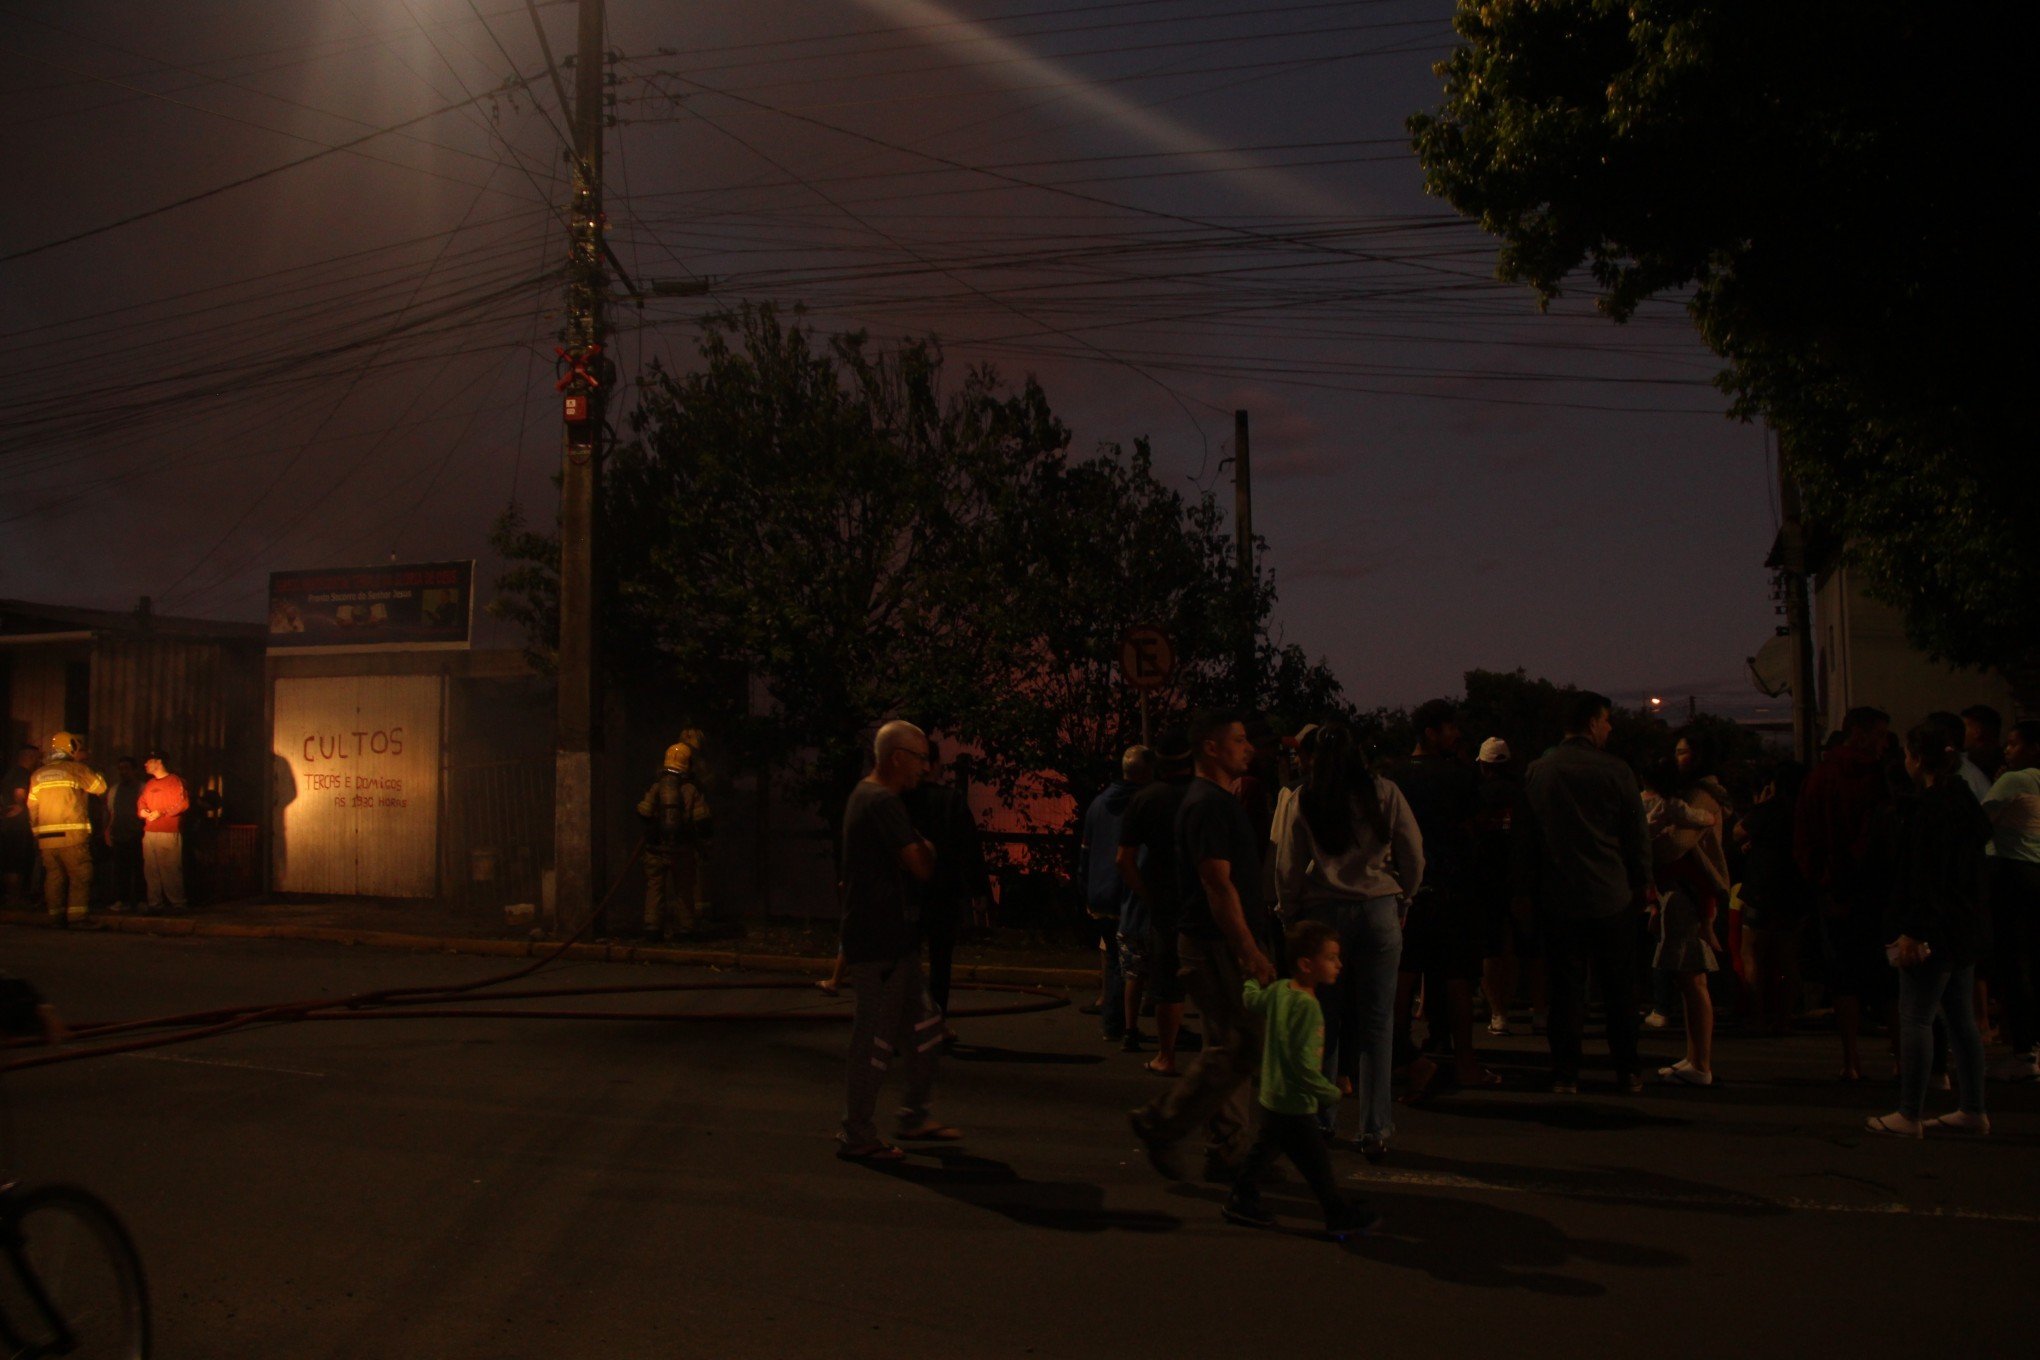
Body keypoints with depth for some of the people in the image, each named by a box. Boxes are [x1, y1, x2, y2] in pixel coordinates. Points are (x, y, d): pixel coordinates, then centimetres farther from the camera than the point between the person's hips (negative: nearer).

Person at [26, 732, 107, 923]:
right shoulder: (77, 769, -3)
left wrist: (37, 833, 21)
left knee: (53, 876, 10)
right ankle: (77, 916, -10)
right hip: (72, 835, -5)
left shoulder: (37, 774, 13)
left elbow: (32, 807, 15)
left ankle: (56, 916, 10)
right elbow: (101, 787, 8)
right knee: (80, 875, -3)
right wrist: (84, 765, 15)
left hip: (46, 836, 5)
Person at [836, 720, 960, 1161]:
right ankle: (857, 1137, 9)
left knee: (923, 1025, 17)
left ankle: (915, 1117, 27)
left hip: (893, 941, 11)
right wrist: (928, 848, -1)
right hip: (882, 944, -11)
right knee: (876, 1040, -1)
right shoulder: (883, 802, -19)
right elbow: (921, 867, -21)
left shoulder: (867, 795, 15)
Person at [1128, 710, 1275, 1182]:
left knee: (1228, 1049, 12)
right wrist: (1251, 953, -23)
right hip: (1216, 944, -10)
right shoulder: (1208, 804, -15)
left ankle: (1231, 1153, 17)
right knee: (1240, 1048, -8)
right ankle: (1161, 1124, 2)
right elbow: (1218, 885, -21)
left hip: (1224, 943, 10)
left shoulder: (1221, 801, 17)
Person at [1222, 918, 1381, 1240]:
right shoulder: (1307, 1007, -25)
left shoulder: (1277, 990, 1)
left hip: (1271, 1097, 9)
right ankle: (1339, 1215, 12)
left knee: (1265, 1150, 21)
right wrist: (1330, 1093, -15)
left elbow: (1251, 999, 22)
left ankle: (1242, 1199, 29)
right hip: (1294, 1104, -9)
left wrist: (1249, 981, 43)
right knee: (1316, 1163, 2)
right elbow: (1303, 1062, -26)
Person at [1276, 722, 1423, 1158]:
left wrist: (1299, 908, 14)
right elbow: (1414, 856, 2)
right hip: (1378, 911, 0)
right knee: (1377, 1023, 3)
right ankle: (1375, 1130, 3)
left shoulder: (1304, 801, -1)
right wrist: (1401, 900, 15)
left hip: (1323, 912, 0)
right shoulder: (1384, 794, -1)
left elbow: (1287, 870, 0)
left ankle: (1322, 1119, 17)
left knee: (1325, 1021, 10)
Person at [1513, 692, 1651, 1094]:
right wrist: (1641, 881, 15)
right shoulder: (1616, 772, -6)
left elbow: (1523, 835, 6)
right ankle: (1627, 1071, 16)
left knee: (1565, 987, 5)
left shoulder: (1537, 771, 1)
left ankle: (1565, 1073, 5)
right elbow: (1637, 834, 1)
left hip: (1558, 898, 2)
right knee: (1619, 988, 10)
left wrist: (1524, 890, 13)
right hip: (1611, 896, -1)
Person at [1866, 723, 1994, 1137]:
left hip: (1936, 929, -10)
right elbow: (1971, 872, 18)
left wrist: (1912, 932, -20)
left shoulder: (1931, 807, -17)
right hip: (1966, 928, 10)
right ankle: (1972, 1111, 21)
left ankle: (1909, 1115, 1)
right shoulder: (1965, 800, 12)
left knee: (1915, 1018, -4)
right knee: (1960, 1017, 15)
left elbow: (1926, 878, -21)